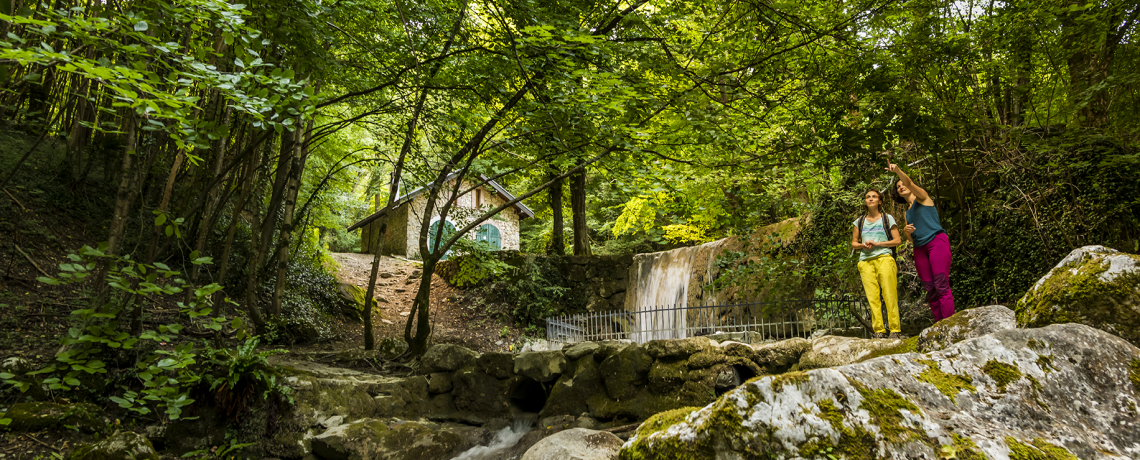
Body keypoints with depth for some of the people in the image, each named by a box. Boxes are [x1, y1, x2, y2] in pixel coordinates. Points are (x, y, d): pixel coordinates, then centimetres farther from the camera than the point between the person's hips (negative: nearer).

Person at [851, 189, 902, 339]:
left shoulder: (887, 218, 10)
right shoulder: (859, 222, 17)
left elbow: (898, 240, 5)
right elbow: (854, 243, 21)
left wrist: (877, 243, -7)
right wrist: (863, 245, -2)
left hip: (884, 258, -2)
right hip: (866, 261, 2)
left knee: (890, 296, -8)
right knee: (872, 297, -4)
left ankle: (895, 329, -5)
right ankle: (879, 331, -3)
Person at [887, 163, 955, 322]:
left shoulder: (922, 198, 10)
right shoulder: (907, 212, 24)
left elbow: (910, 183, -12)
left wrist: (898, 171, -30)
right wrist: (906, 231, -2)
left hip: (937, 242, -6)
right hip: (920, 248, 7)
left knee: (942, 286, -15)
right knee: (930, 290, -1)